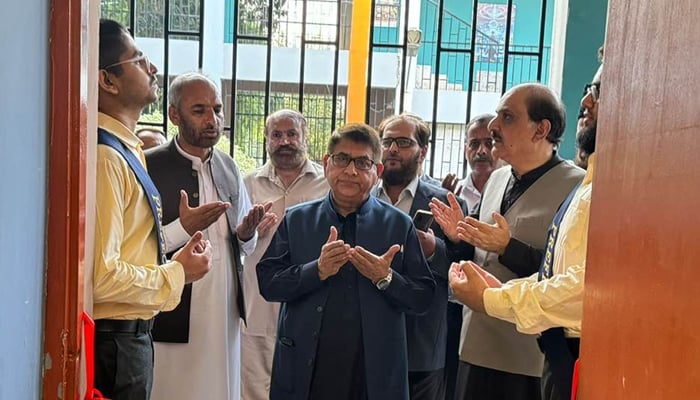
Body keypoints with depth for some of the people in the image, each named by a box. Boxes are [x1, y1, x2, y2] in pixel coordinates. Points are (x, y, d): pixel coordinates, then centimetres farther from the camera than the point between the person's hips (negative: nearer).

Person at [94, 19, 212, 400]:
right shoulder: (105, 156, -21)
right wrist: (177, 274, -12)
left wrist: (174, 262, 4)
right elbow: (101, 275, -26)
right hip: (115, 338, -9)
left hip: (130, 333, 9)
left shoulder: (125, 150, 9)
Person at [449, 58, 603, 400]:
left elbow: (589, 285, -26)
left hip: (582, 358, -9)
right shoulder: (589, 183, 15)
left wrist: (490, 300, -15)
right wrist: (503, 289, 4)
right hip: (565, 354, 9)